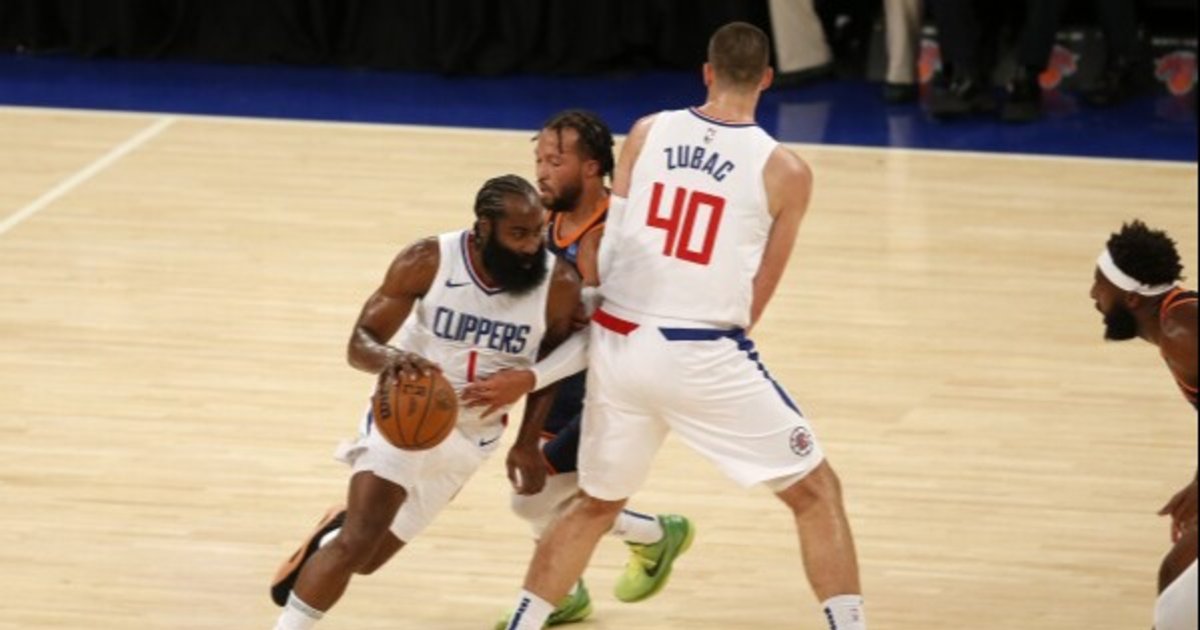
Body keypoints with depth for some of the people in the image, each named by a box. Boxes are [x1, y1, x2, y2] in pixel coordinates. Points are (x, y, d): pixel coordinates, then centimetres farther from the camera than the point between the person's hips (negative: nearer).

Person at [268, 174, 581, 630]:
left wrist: (528, 443, -7)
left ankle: (330, 539, 45)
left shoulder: (559, 286, -20)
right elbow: (360, 341, -20)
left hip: (473, 433, 3)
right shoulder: (427, 262, -23)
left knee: (367, 557, 10)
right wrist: (389, 359, -42)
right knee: (357, 544, -19)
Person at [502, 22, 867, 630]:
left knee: (595, 504, 24)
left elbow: (604, 248, 5)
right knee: (817, 492, 10)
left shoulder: (648, 132, 4)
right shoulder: (785, 171, -3)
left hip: (619, 344, 4)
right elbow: (757, 295, 5)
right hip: (704, 356, -4)